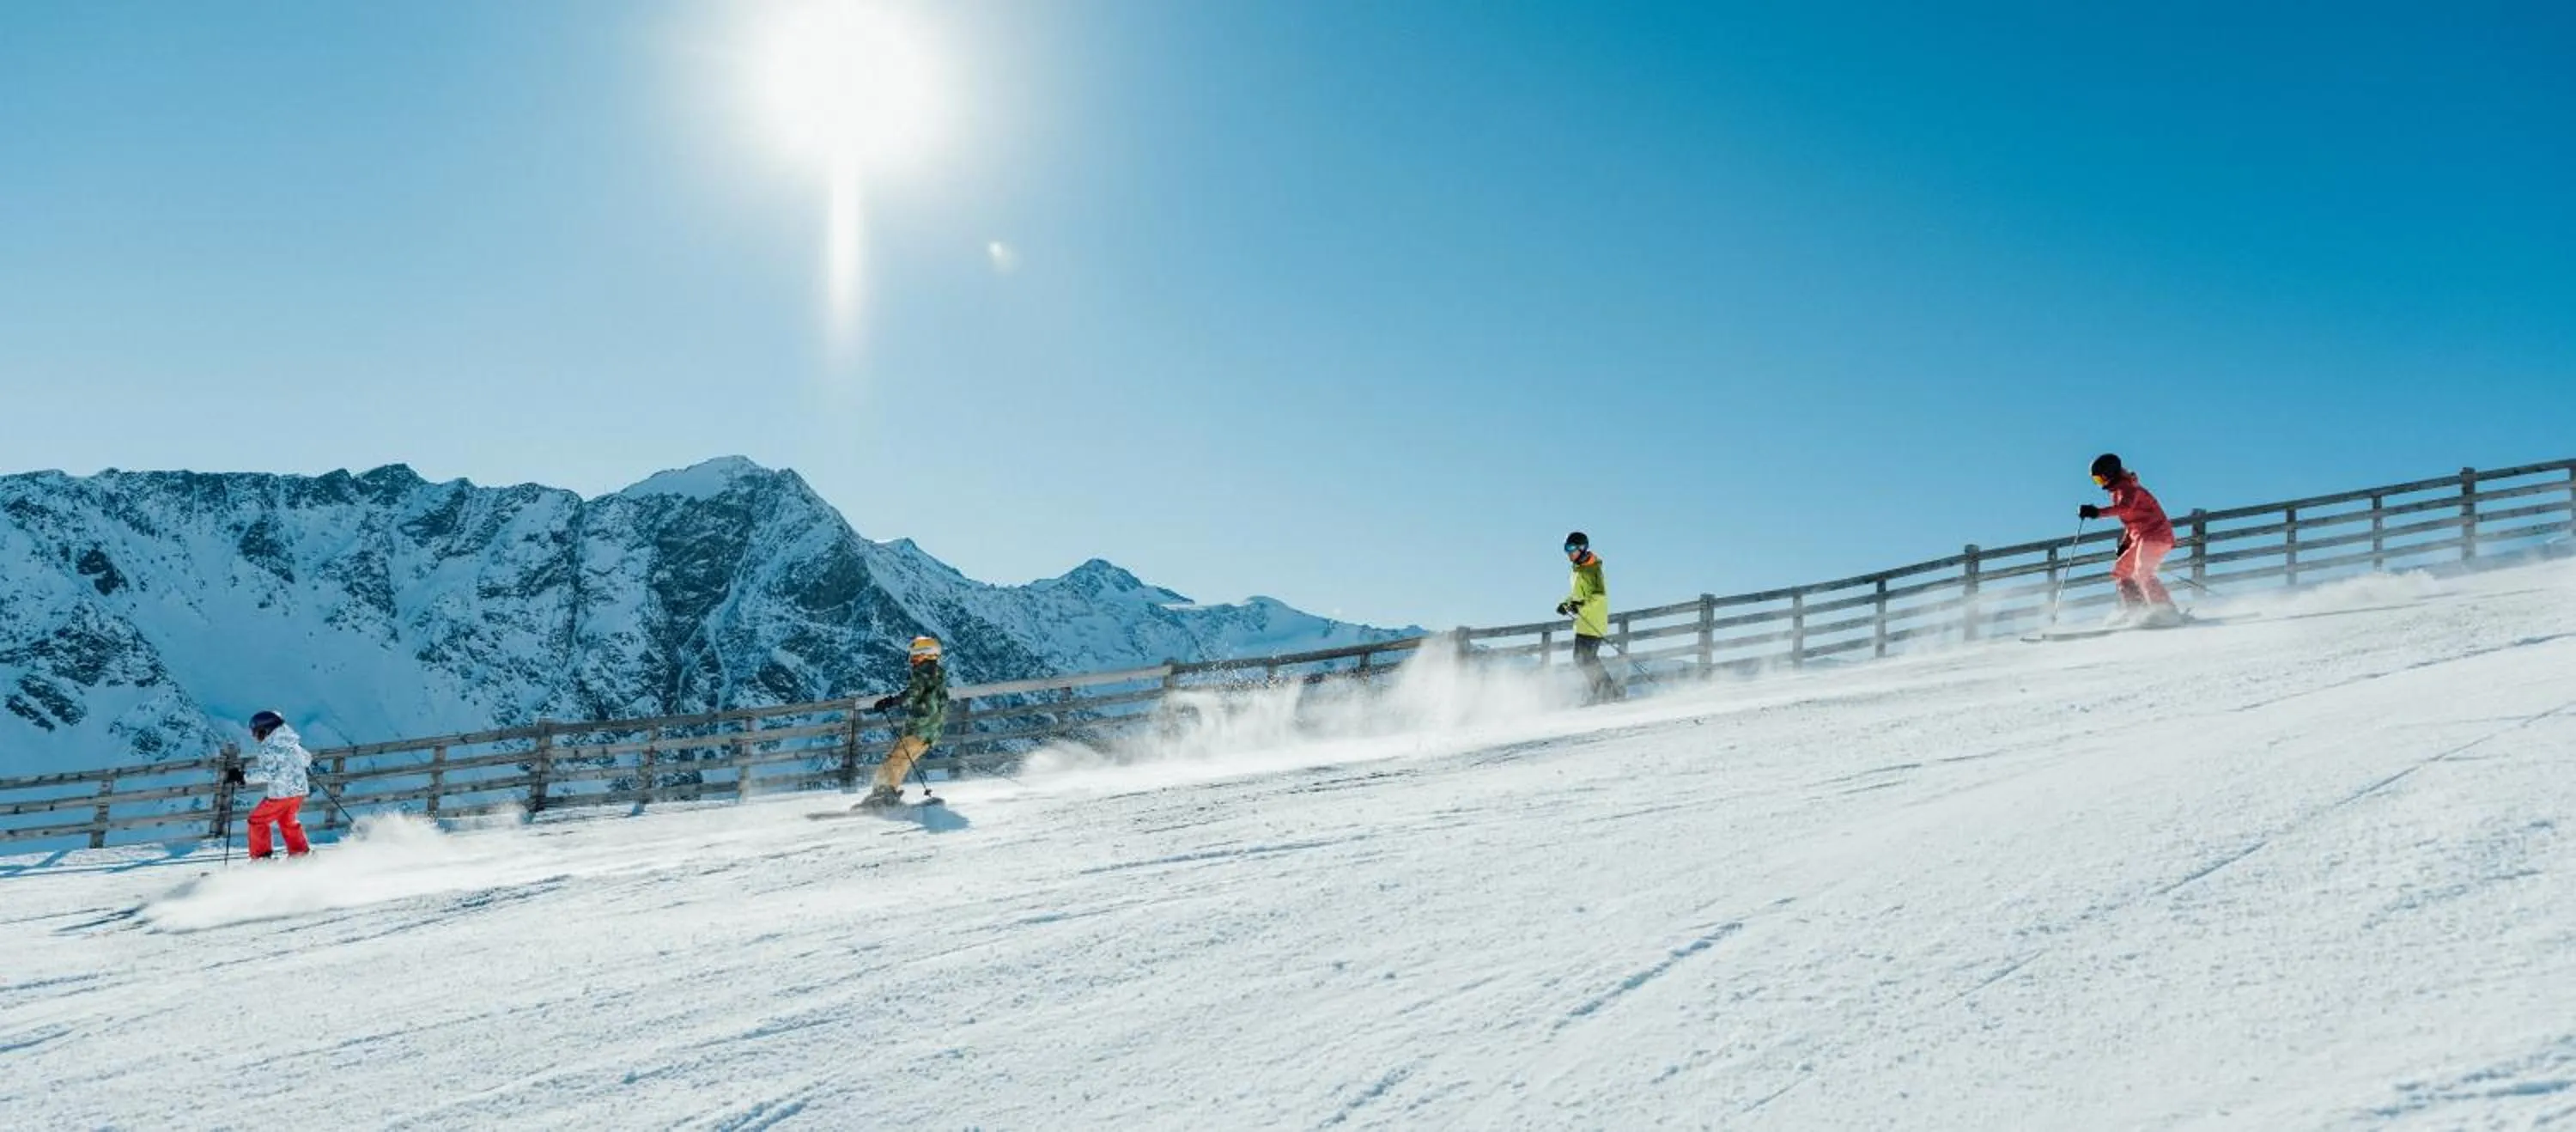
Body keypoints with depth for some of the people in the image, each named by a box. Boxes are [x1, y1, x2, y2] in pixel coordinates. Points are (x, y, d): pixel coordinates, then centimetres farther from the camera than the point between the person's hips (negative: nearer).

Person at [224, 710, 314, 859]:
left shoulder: (269, 747, -14)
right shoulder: (292, 742, 10)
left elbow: (268, 773, -23)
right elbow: (306, 758, 21)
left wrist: (243, 776, -22)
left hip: (282, 792, -8)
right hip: (300, 790, 8)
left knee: (257, 820, 8)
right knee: (287, 820, 27)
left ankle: (261, 857, 7)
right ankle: (301, 852, 29)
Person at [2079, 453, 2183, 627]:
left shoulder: (2126, 487, -11)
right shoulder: (2119, 490, 21)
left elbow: (2125, 508, -33)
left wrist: (2098, 512, -43)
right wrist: (2125, 544, 22)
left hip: (2155, 534, -11)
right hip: (2143, 538, 11)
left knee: (2142, 574, -24)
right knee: (2120, 572, 12)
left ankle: (2167, 613, -30)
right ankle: (2136, 612, 6)